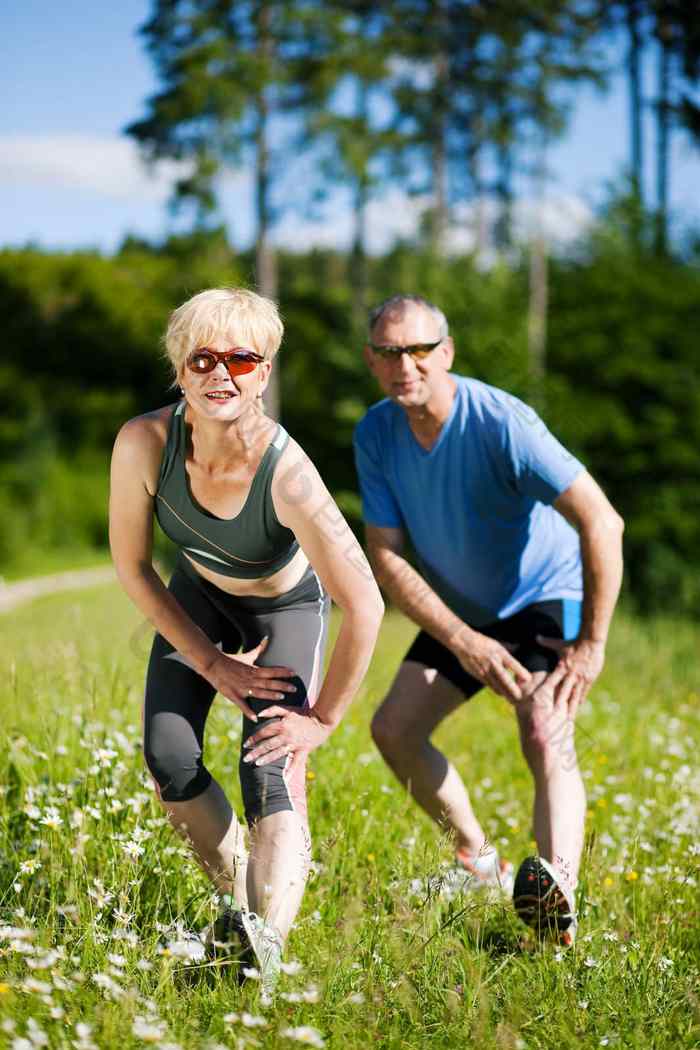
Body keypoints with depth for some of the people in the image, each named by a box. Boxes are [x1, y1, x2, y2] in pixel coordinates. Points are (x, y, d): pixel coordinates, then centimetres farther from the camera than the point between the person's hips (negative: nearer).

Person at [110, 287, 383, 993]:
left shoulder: (287, 475, -39)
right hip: (196, 596, 4)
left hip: (286, 607, -3)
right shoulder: (145, 443, -29)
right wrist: (211, 662, -12)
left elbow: (363, 607, -32)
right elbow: (130, 566, -14)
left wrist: (323, 719, -22)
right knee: (168, 761, -10)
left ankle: (265, 942, -40)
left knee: (272, 780, -23)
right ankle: (235, 894, 16)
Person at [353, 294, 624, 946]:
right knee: (394, 730, 4)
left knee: (546, 740, -28)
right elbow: (386, 556, -11)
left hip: (545, 601, -7)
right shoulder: (376, 434, -10)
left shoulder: (501, 422, -28)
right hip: (461, 615, 7)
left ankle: (558, 903, -49)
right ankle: (478, 863, 21)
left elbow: (602, 522, -30)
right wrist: (461, 640, -23)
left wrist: (591, 644, -29)